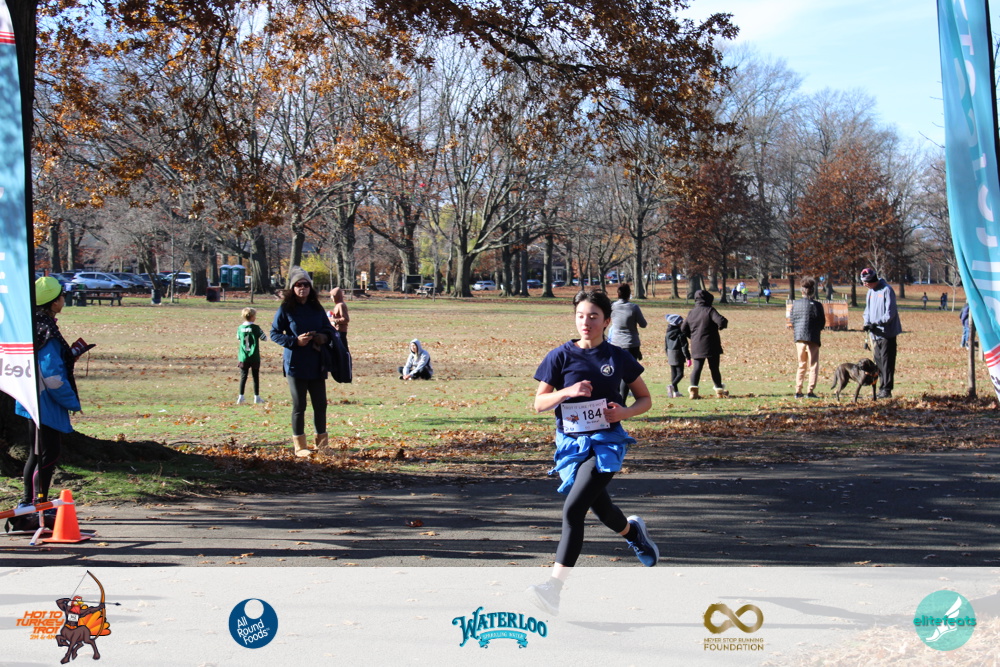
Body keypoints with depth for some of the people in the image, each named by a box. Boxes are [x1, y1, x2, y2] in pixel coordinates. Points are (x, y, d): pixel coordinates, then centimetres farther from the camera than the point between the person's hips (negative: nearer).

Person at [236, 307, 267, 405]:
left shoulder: (240, 328, 0)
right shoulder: (255, 328, -11)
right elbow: (264, 338, -4)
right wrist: (262, 332, 13)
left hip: (243, 357, 3)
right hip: (254, 358, -3)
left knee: (243, 377, 7)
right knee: (256, 377, 7)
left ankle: (241, 397, 3)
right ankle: (256, 397, 11)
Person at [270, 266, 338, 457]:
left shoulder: (317, 309, 9)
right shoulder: (285, 309, -4)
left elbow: (329, 328, 18)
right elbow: (274, 333, -3)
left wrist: (324, 336, -6)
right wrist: (294, 341, -17)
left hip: (316, 364, 4)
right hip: (296, 364, -4)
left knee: (320, 404, 7)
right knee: (299, 406, 3)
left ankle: (321, 442, 21)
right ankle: (299, 446, 10)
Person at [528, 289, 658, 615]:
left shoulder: (618, 357, -1)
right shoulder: (561, 356, 0)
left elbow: (645, 399, 9)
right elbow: (539, 403, -2)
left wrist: (625, 412, -12)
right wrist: (567, 391, -20)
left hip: (606, 442, -3)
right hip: (570, 442, 3)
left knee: (574, 508, -19)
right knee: (601, 508, 20)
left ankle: (555, 586, -20)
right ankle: (632, 530, 57)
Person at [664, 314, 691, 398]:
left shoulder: (667, 334, 7)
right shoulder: (680, 334, -14)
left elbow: (666, 346, 15)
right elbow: (684, 347, -16)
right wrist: (688, 357, -14)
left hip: (670, 356, 7)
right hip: (678, 356, -7)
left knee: (673, 374, 12)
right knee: (680, 373, -5)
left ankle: (675, 391, 14)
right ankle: (672, 385, -29)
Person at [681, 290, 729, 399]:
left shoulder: (691, 313, 8)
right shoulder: (709, 310, -10)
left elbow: (683, 328, 14)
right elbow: (721, 321, -22)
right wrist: (722, 326, 1)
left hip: (696, 346, 4)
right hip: (711, 346, -4)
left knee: (697, 367, 2)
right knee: (714, 368, 7)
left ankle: (693, 389, -14)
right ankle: (719, 390, 16)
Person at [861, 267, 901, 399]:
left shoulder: (886, 290, -14)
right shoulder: (870, 292, 11)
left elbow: (890, 313, -18)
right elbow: (868, 309, 17)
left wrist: (877, 323, -23)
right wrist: (867, 322, -2)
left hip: (887, 332, -8)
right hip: (877, 333, 8)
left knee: (887, 361, -6)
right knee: (878, 362, 10)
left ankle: (887, 390, -5)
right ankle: (882, 389, 17)